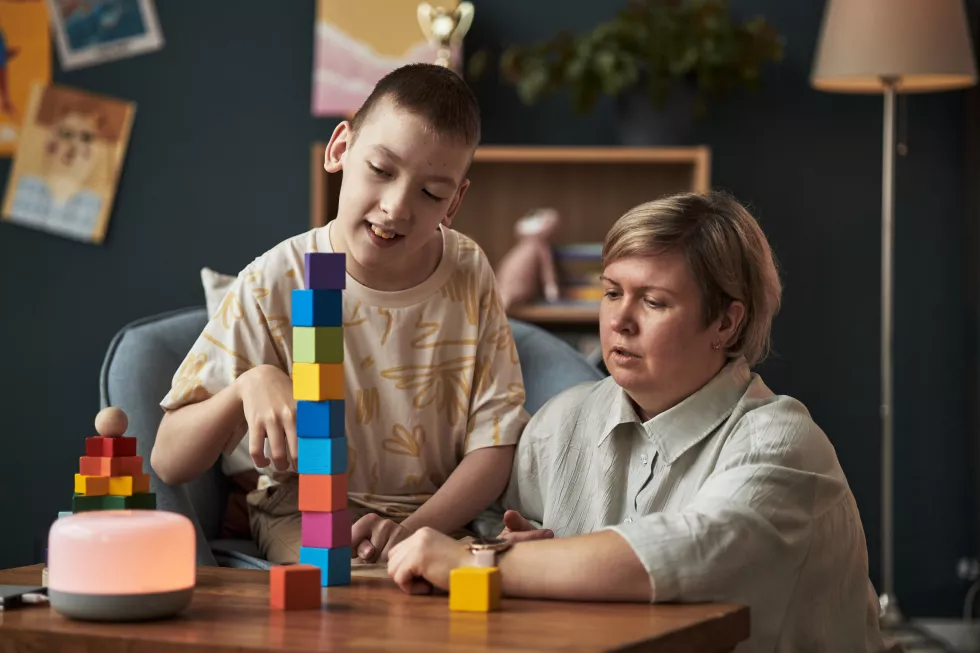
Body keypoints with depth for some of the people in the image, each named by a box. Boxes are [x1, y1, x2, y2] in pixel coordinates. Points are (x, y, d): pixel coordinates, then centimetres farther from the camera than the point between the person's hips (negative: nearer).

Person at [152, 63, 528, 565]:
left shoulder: (469, 275, -2)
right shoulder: (276, 284, -10)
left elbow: (494, 446, -4)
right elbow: (168, 463, -11)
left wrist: (411, 530, -22)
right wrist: (250, 385, -31)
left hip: (440, 516, 2)